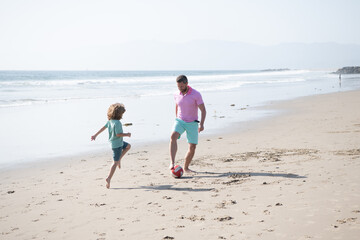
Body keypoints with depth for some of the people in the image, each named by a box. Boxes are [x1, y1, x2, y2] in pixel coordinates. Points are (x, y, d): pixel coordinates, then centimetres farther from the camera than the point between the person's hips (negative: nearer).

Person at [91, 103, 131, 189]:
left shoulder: (110, 120, 0)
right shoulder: (117, 122, -25)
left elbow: (103, 127, 8)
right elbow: (118, 134, -27)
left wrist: (95, 135, 15)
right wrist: (127, 134, -11)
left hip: (113, 142, 9)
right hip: (117, 144, -9)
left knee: (128, 146, 29)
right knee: (115, 162, -2)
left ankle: (119, 160, 24)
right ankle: (109, 178, -2)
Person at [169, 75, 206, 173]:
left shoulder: (196, 94, -13)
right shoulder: (177, 95, 0)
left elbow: (203, 110, -12)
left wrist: (201, 124, -23)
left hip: (192, 123, -1)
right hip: (180, 121, 2)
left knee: (192, 147, -3)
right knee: (173, 137, -29)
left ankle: (186, 168, 20)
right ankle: (172, 163, -37)